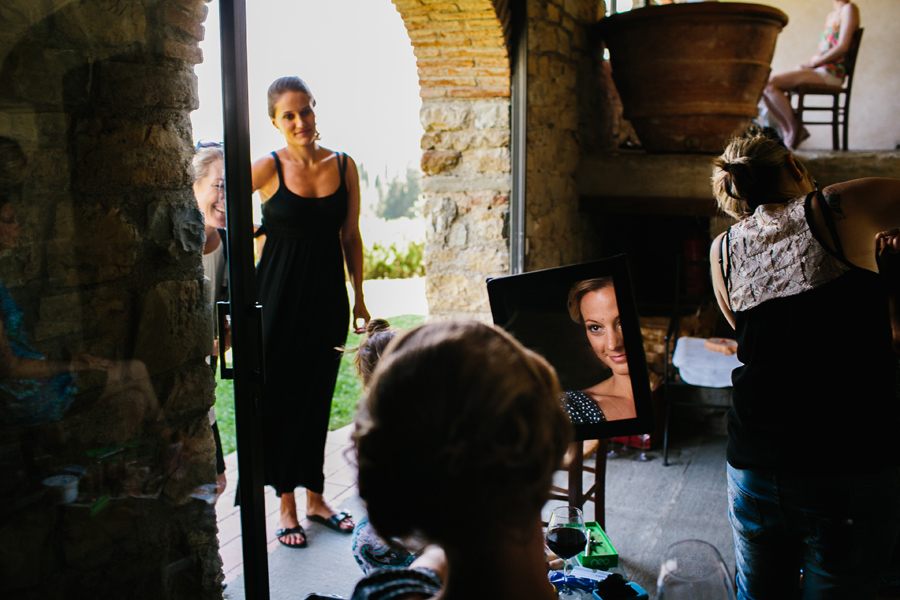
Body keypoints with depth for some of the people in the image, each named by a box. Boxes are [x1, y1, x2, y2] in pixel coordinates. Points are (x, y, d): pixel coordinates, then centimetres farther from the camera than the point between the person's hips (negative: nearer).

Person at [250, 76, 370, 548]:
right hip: (279, 293, -3)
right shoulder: (269, 168, -8)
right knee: (279, 397, 5)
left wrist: (359, 296, 9)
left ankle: (315, 497, 27)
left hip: (327, 295, 3)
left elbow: (350, 236, 8)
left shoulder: (344, 165, 3)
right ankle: (287, 505, 21)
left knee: (318, 397, 12)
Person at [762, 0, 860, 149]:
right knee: (766, 86, -7)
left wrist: (812, 63, -11)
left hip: (830, 73, -9)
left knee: (772, 82, -23)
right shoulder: (830, 15, 26)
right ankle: (787, 132, -10)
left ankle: (795, 130, -15)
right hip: (818, 71, 9)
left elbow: (843, 47, -12)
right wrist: (808, 63, 5)